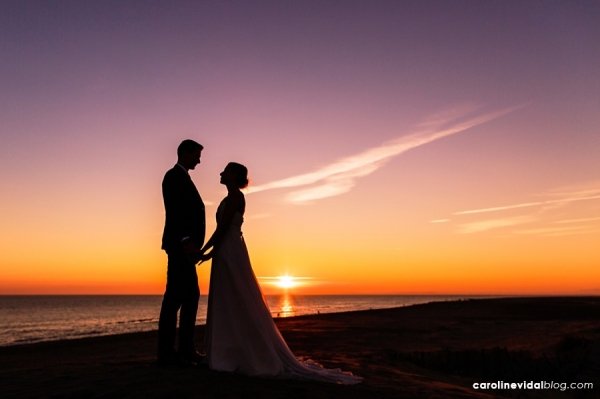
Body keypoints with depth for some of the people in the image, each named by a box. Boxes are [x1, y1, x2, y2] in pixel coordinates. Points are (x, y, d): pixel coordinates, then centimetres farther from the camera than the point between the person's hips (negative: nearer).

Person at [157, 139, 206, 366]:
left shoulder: (182, 177, 24)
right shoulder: (174, 175, -5)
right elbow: (173, 212, -17)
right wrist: (186, 241, -24)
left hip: (185, 248, 10)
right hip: (181, 246, -10)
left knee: (191, 296, 10)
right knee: (175, 297, -8)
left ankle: (186, 349, 16)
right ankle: (166, 353, -3)